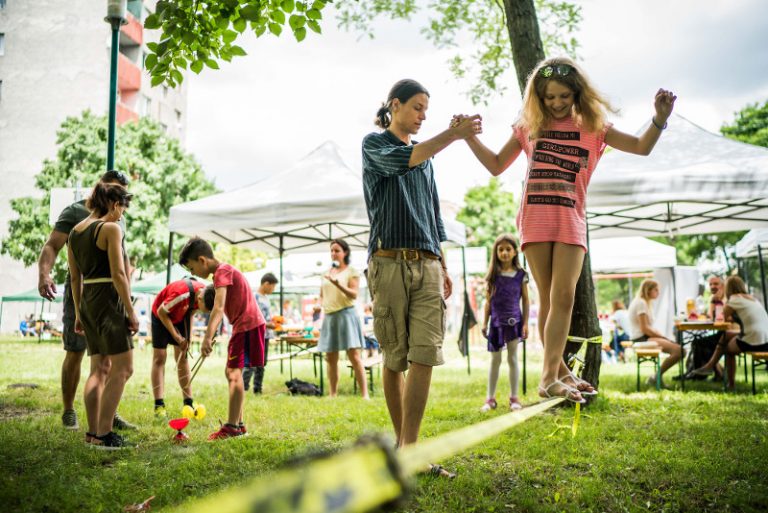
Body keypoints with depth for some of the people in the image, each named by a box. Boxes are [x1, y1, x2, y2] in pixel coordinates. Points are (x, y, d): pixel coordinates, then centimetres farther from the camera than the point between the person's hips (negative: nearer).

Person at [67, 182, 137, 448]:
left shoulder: (75, 231, 13)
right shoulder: (111, 229, -11)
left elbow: (75, 278, 16)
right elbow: (118, 274, -16)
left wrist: (78, 313, 20)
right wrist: (131, 311, -12)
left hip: (87, 302, 8)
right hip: (109, 300, -8)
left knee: (99, 369, 14)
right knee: (123, 368, -3)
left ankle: (93, 432, 16)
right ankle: (103, 434, -5)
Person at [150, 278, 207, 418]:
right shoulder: (181, 293, -40)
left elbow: (190, 313, -2)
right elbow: (161, 312, -26)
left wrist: (188, 337, -10)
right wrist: (176, 336, -22)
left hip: (180, 317, 6)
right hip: (161, 316, -6)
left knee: (182, 358, 3)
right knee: (159, 358, -9)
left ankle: (188, 403, 4)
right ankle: (159, 406, -11)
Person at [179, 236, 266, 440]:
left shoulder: (222, 271, -13)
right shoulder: (224, 271, 18)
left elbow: (218, 307, -27)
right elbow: (220, 309, 22)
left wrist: (207, 337, -35)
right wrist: (211, 335, 19)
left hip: (248, 325, -11)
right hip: (243, 325, 11)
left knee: (235, 373, -14)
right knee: (231, 372, 13)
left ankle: (232, 426, -15)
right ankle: (238, 424, 17)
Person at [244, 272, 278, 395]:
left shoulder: (266, 298, 15)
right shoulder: (254, 297, -12)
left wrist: (273, 320, 7)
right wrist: (268, 324, -19)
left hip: (265, 335, 9)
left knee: (261, 364, 12)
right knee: (251, 364, -11)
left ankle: (258, 390, 18)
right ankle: (243, 389, -8)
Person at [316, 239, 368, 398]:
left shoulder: (351, 271, 2)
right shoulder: (327, 272, 17)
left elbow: (354, 294, -10)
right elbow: (321, 295, 24)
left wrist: (337, 284, -23)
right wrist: (320, 304, 2)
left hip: (346, 315, -5)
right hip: (329, 317, 5)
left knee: (354, 356, -10)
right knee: (331, 359, 5)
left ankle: (364, 394, -10)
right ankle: (332, 395, 11)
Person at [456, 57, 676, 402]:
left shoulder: (593, 128, 8)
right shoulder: (528, 127, 11)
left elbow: (641, 147, 4)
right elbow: (496, 166, 17)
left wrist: (659, 118, -13)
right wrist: (469, 137, 6)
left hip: (571, 221, 0)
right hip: (535, 219, 1)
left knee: (563, 295, -12)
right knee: (548, 298, 1)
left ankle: (550, 377, -13)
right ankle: (558, 371, 9)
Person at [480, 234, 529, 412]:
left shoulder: (521, 274, 0)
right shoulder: (492, 275, 2)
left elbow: (525, 300, 3)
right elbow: (488, 301, 5)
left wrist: (525, 323, -1)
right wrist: (485, 323, 3)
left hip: (514, 321, -1)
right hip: (496, 322, 1)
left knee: (512, 359, 3)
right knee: (495, 360, 7)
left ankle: (514, 397, 12)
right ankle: (490, 398, 14)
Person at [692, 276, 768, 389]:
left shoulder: (735, 298, -4)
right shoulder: (752, 298, 21)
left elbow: (725, 317, 2)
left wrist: (727, 301, 10)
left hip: (753, 342, -7)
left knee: (728, 348, 19)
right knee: (725, 335, 20)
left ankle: (731, 384, 25)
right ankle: (710, 366, 24)